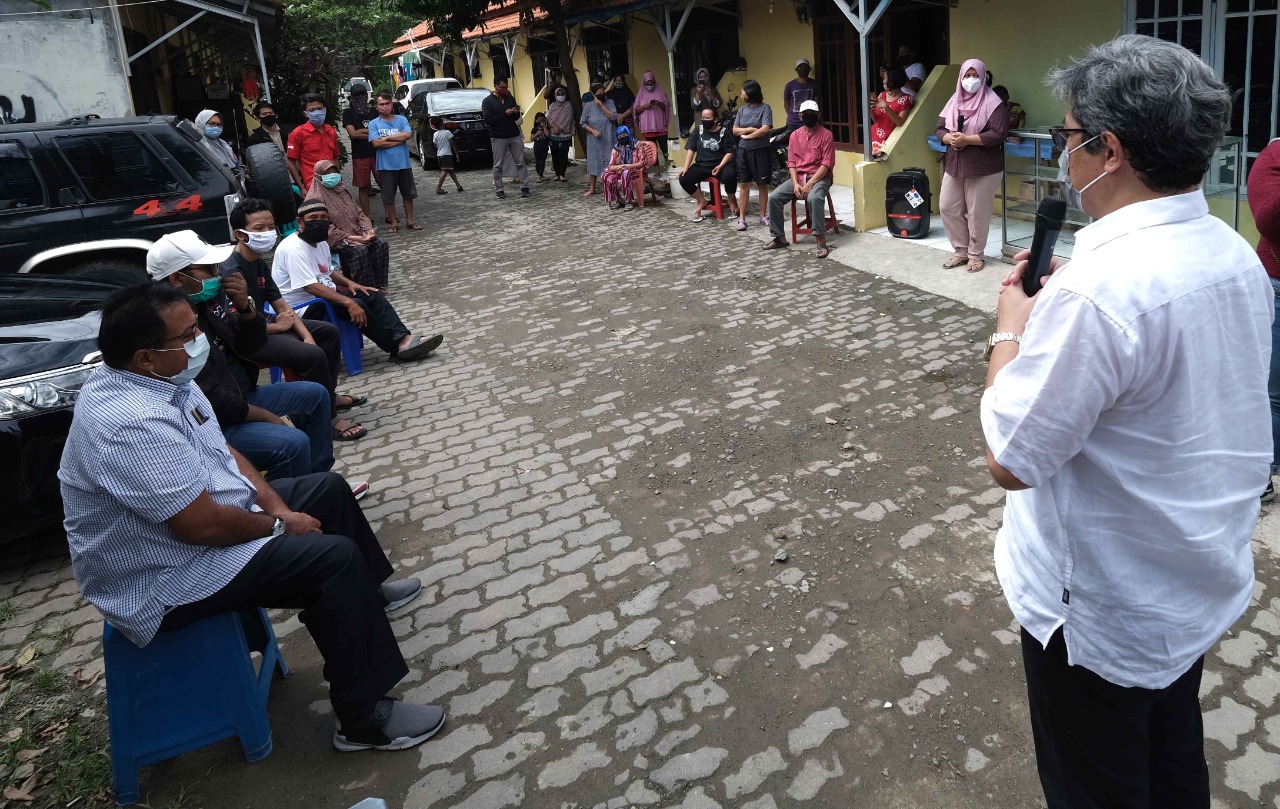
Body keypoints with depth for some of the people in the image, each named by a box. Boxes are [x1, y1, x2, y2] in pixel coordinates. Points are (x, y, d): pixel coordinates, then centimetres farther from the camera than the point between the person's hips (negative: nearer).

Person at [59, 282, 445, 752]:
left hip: (202, 514, 11)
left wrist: (274, 504, -5)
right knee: (335, 557, -22)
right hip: (168, 579, -10)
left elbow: (223, 452, 8)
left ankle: (363, 596, 37)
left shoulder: (158, 378, -1)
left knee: (328, 489, 15)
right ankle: (364, 720, -11)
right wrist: (279, 525, -15)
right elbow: (203, 525, -31)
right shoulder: (131, 424, -33)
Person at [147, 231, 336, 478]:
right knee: (292, 443, -29)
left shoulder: (207, 299, -1)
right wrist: (267, 416, -14)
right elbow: (210, 401, -27)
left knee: (315, 395, 17)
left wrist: (245, 306, -13)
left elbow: (252, 347, 7)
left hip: (241, 397, 10)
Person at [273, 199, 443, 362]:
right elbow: (311, 287, -30)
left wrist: (349, 283, 4)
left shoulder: (320, 242, 10)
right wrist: (348, 302, -34)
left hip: (323, 296, 10)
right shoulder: (293, 248, -21)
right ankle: (396, 348, -16)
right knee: (357, 306, -27)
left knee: (373, 296, -6)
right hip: (301, 309, -10)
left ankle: (403, 339, -21)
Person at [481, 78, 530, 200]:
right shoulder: (487, 101, -3)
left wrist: (516, 112, -8)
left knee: (520, 163, 1)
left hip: (515, 136, 3)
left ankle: (524, 187, 5)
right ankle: (499, 190, 9)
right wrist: (505, 114, -18)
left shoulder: (510, 98, 11)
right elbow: (488, 120, -13)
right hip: (498, 138, -3)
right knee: (498, 166, 2)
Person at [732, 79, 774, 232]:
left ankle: (763, 216, 16)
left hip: (761, 151, -4)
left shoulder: (765, 108, -6)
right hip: (743, 151, 4)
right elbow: (735, 130, 4)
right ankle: (742, 218, 4)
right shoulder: (742, 109, 8)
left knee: (762, 185, 5)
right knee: (744, 185, 3)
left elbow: (765, 129, -16)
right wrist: (751, 129, -10)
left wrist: (746, 135, -8)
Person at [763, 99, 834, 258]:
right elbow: (791, 162, 8)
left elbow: (827, 164, -11)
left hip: (819, 177, -5)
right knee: (774, 197, -15)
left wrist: (809, 184, -20)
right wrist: (795, 183, -10)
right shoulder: (795, 135, 8)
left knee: (814, 198, -37)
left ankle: (821, 242, -34)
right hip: (798, 177, 5)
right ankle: (780, 237, -2)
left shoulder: (826, 134, -6)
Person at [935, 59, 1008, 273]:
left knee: (977, 213, 1)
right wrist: (950, 138, -14)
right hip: (955, 165, 6)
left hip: (983, 168, -6)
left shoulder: (992, 103, -8)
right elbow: (939, 129, 8)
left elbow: (998, 134, -17)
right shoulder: (954, 101, 10)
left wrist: (967, 139, -22)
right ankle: (962, 250, 20)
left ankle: (976, 254, 15)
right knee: (947, 207, 7)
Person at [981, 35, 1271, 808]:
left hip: (1107, 614, -8)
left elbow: (1012, 459, -25)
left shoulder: (1098, 288, -31)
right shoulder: (1237, 254, -2)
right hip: (1207, 581, 8)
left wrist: (1011, 328, -12)